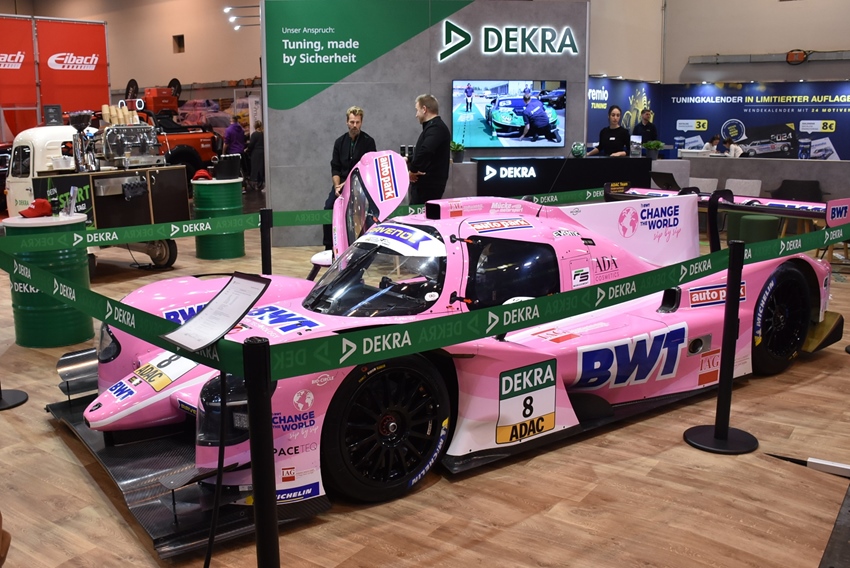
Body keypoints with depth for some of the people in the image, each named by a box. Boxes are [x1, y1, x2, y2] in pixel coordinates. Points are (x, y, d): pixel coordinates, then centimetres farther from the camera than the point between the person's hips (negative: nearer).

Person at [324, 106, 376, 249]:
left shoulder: (368, 142, -1)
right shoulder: (339, 142, 11)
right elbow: (335, 168, 9)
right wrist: (337, 185, -10)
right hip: (341, 183, 3)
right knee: (328, 209, -16)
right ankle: (328, 247, -8)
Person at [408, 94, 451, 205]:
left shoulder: (435, 128, -15)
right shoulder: (435, 126, 20)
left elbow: (425, 151, -31)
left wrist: (412, 170, -19)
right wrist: (409, 160, 21)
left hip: (429, 183, -10)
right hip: (429, 182, 10)